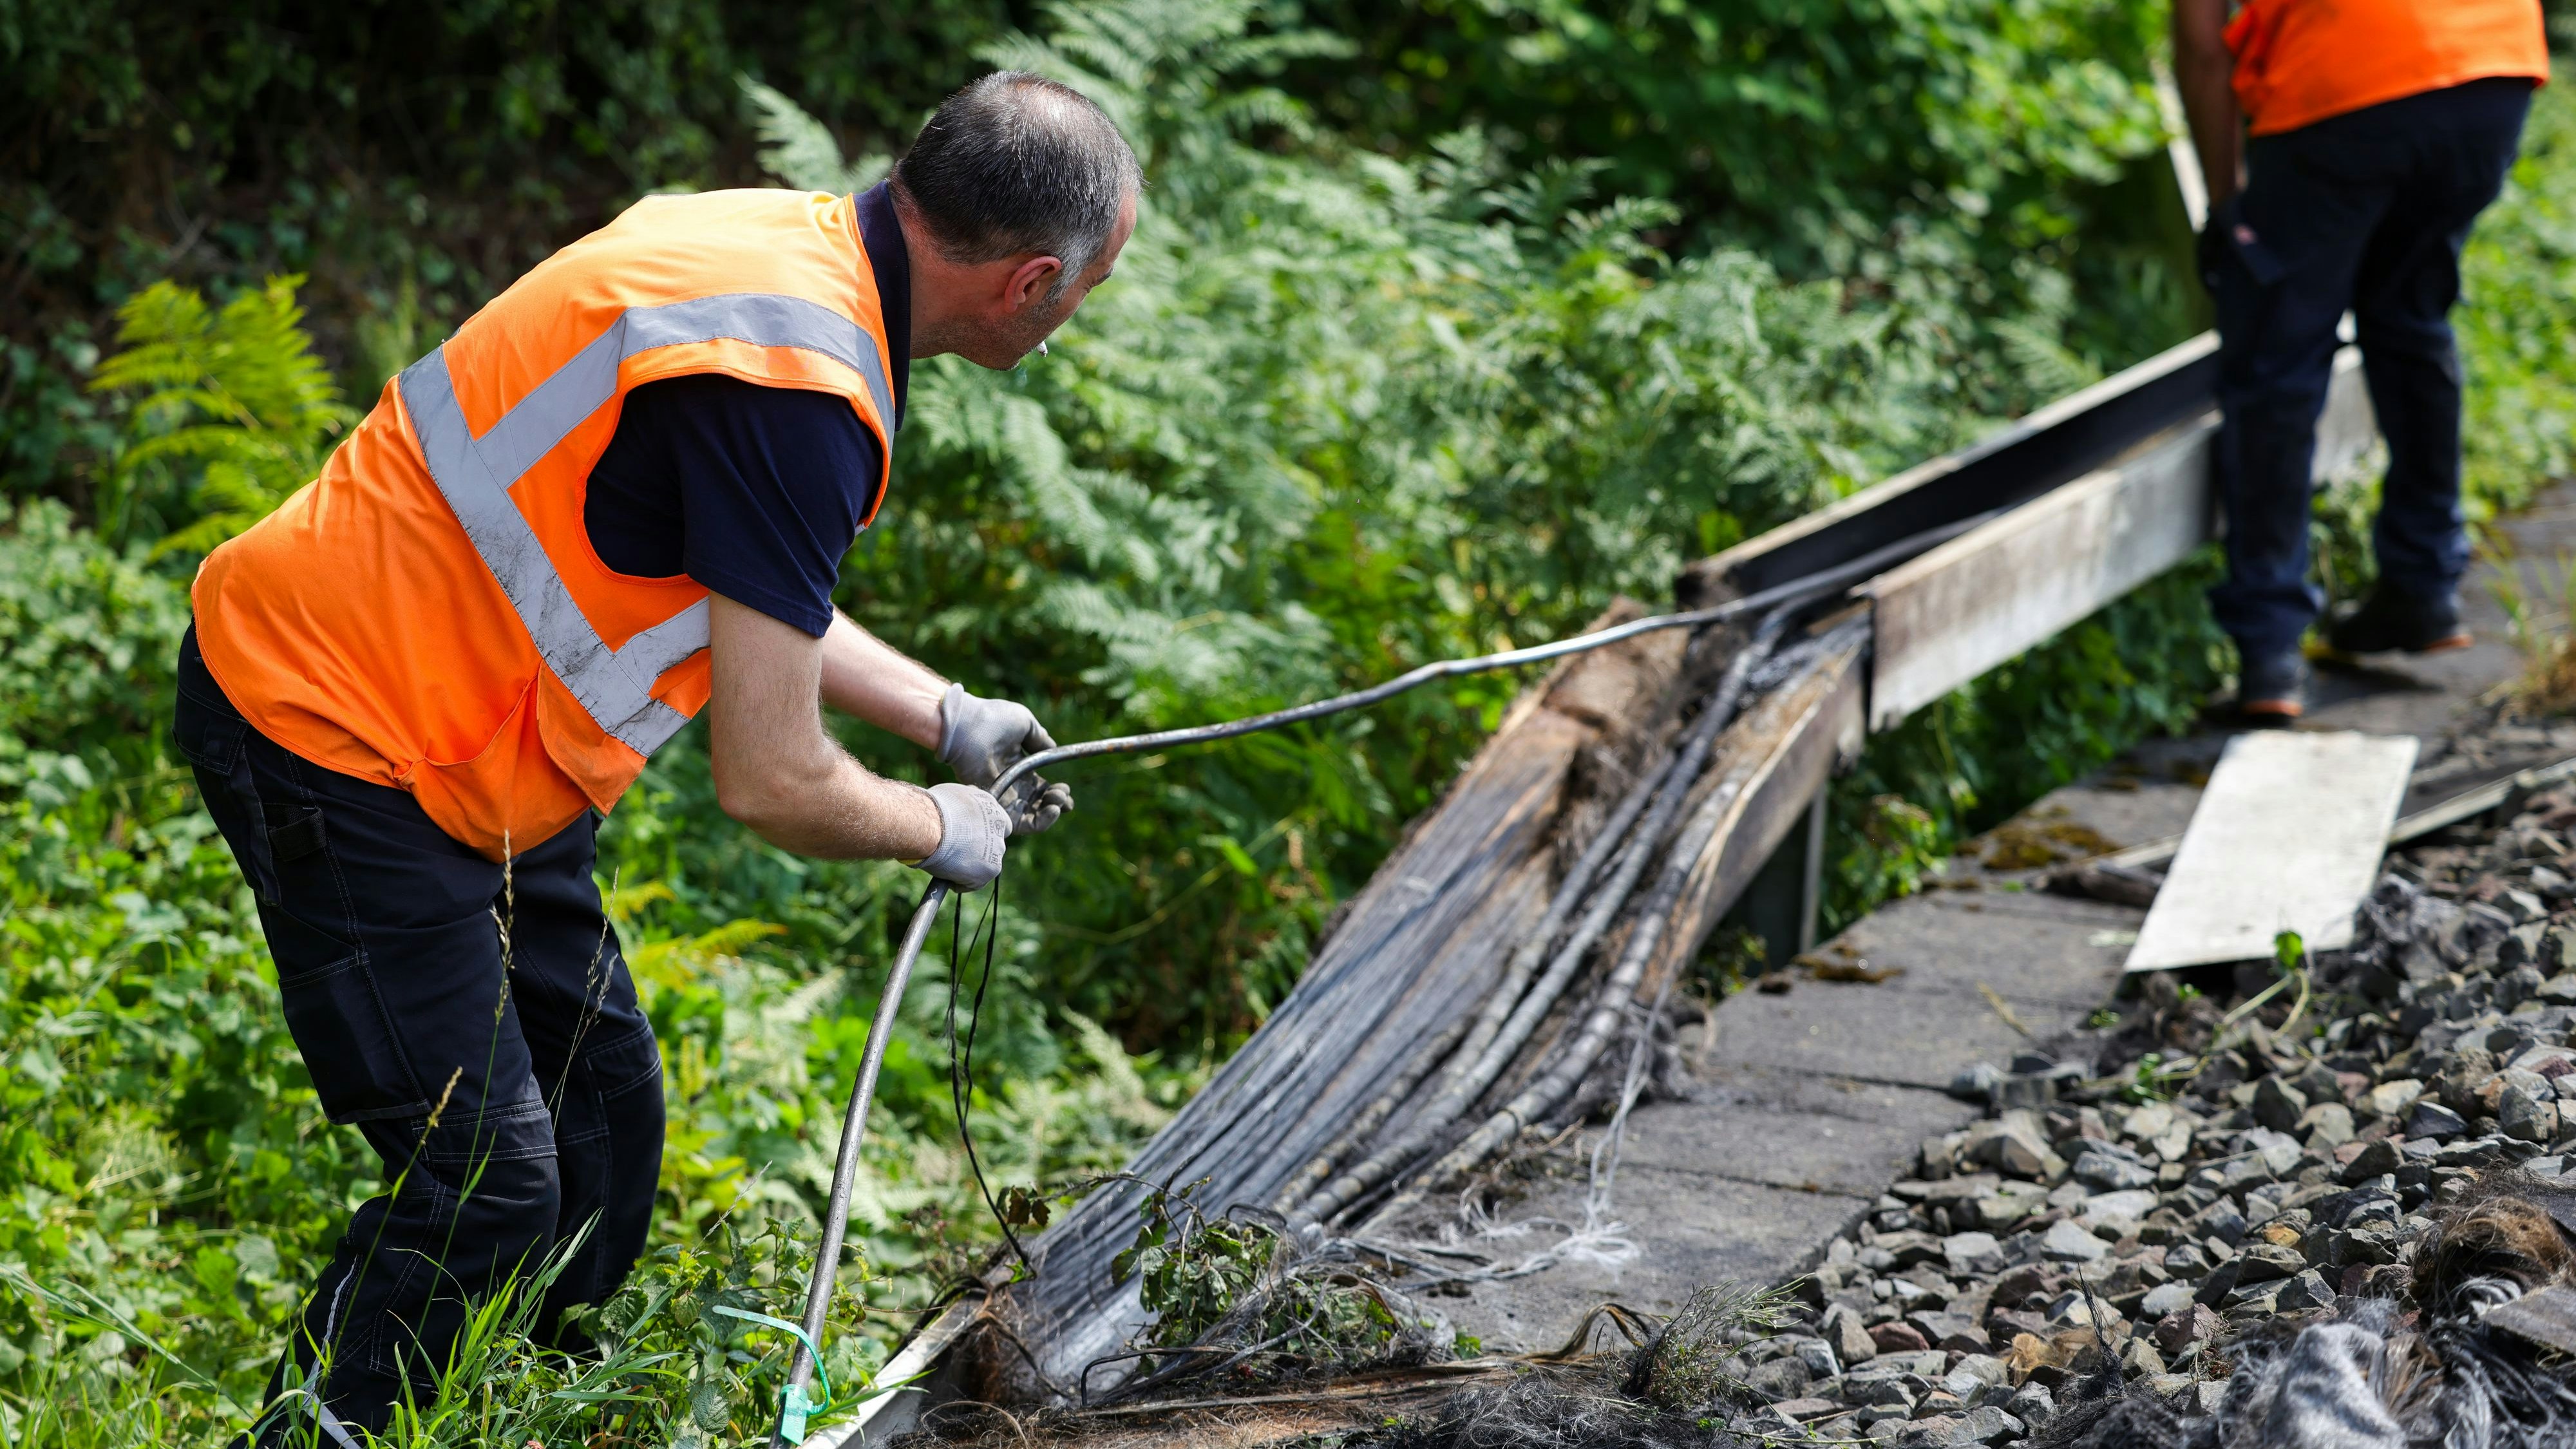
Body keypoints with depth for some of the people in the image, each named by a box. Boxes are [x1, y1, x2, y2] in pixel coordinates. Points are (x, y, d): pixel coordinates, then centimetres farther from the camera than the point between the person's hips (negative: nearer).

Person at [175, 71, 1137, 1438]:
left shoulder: (791, 240, 3)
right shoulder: (795, 387, -28)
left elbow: (744, 596, 20)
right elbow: (771, 783, -23)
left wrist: (948, 717, 21)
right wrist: (940, 829, -4)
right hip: (334, 747, -10)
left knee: (603, 1116, 15)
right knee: (490, 1187, -7)